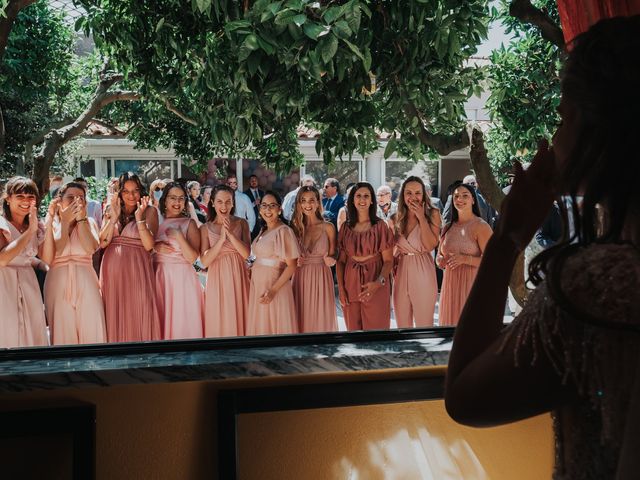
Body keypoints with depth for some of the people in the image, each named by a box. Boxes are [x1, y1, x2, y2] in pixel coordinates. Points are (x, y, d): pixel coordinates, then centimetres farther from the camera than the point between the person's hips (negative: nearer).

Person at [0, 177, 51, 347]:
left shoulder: (36, 227, 12)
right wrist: (30, 231, -18)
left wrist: (48, 227, -10)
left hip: (29, 287, 6)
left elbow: (48, 259, 0)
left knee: (32, 338, 4)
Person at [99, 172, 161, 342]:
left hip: (137, 270, -3)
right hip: (112, 270, 3)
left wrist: (139, 217, -16)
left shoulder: (149, 211, 1)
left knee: (138, 317, -3)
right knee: (114, 318, 6)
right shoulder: (111, 210, 11)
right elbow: (102, 242, 0)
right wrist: (114, 217, -9)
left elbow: (149, 245, -10)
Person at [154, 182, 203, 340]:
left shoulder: (189, 223, 1)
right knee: (161, 319, 3)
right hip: (159, 277, 3)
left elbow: (192, 257, -8)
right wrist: (155, 248, -10)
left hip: (182, 278, -3)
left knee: (182, 321, -3)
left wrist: (178, 236, -17)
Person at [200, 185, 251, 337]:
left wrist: (229, 233, -17)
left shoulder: (242, 223, 3)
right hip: (217, 280, 0)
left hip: (238, 278, 1)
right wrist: (221, 238, -17)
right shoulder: (205, 228, 1)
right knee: (218, 321, 3)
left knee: (239, 319, 5)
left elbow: (246, 253, -8)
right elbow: (204, 261, -8)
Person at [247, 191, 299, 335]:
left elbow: (291, 266, -16)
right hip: (258, 287, 7)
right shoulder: (264, 231, 10)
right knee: (260, 327, 13)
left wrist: (273, 291, -21)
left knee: (274, 326, 1)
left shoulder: (283, 231, -13)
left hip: (273, 287, -7)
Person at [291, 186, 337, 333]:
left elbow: (333, 255, 7)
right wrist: (295, 262, -5)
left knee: (322, 320, -1)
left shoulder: (328, 227, 0)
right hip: (301, 279, 2)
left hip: (321, 278, -2)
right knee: (302, 320, 3)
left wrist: (331, 260, -14)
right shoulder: (295, 227, 5)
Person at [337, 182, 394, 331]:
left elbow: (388, 260, -7)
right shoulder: (346, 227, 5)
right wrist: (341, 289, -1)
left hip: (376, 288, -3)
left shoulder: (380, 226, -4)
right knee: (354, 329, 10)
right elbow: (341, 261, 7)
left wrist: (378, 282, -23)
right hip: (351, 285, 3)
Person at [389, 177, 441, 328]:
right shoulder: (395, 219, 7)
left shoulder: (432, 214, -3)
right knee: (402, 325, 12)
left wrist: (421, 218, -14)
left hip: (423, 273, -4)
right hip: (401, 272, 4)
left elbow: (430, 245, -14)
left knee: (424, 325, 3)